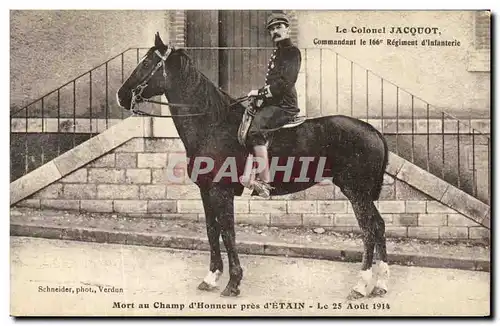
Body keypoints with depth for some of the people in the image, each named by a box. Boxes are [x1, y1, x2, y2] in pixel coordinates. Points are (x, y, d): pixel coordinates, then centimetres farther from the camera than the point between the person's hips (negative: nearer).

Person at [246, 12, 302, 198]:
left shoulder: (292, 52, -7)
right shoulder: (277, 53, 24)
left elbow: (285, 83, -18)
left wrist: (261, 92, -13)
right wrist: (260, 94, 10)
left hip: (283, 105, -11)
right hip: (272, 103, 11)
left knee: (256, 131, -31)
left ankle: (264, 182, -35)